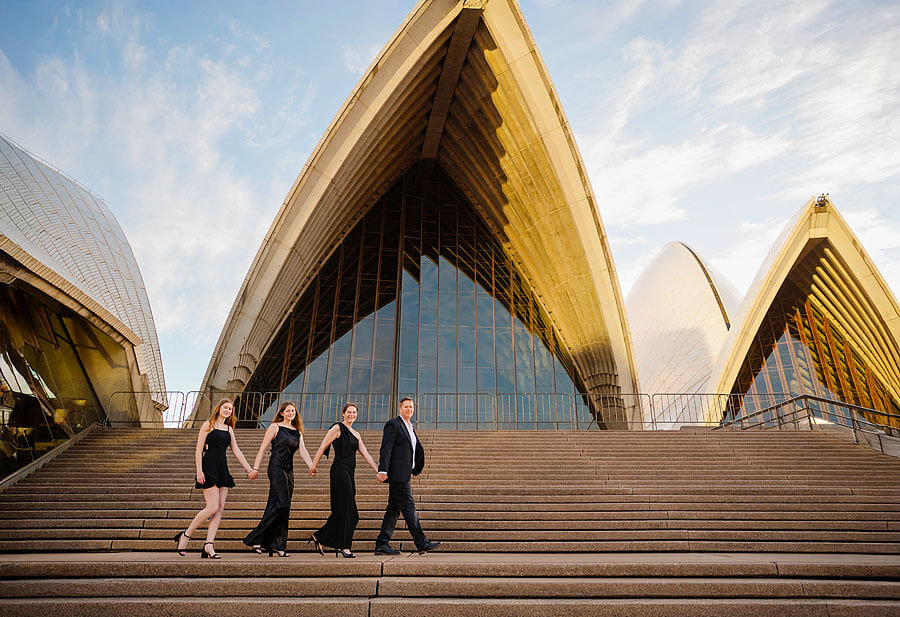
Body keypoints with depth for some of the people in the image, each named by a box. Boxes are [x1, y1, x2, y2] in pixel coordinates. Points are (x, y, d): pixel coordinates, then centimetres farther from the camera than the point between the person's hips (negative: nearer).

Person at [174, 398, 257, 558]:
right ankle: (185, 536, 7)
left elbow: (237, 451, 14)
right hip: (209, 468, -6)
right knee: (213, 507, -11)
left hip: (222, 470, 6)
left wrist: (249, 470, 8)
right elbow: (199, 450, -4)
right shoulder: (208, 425, 0)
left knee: (220, 509, -2)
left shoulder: (229, 429, 16)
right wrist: (199, 471, -14)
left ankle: (208, 546, 1)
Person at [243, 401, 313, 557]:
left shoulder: (297, 431, 16)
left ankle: (276, 545, 9)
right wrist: (255, 468, -9)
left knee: (284, 507, 4)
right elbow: (263, 448, -2)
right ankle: (254, 539, -7)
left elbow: (303, 451, 6)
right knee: (282, 503, -15)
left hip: (289, 470, 6)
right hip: (276, 467, -6)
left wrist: (312, 467, -8)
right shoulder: (275, 427, 0)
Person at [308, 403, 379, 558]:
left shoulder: (356, 434, 18)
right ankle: (344, 546, 2)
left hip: (349, 473, 8)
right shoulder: (337, 428, -3)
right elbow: (322, 447, -5)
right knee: (346, 509, -6)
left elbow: (366, 455, 14)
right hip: (340, 470, -8)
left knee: (342, 510, 9)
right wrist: (314, 465, -8)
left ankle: (319, 538, 21)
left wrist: (378, 471, 5)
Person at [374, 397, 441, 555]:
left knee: (394, 509, 9)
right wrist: (382, 471, -22)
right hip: (397, 473, -9)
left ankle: (382, 544, 13)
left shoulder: (410, 427, 20)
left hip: (403, 475, 9)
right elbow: (385, 448, -14)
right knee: (408, 507, -6)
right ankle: (421, 543, -3)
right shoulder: (393, 425, -7)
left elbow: (419, 450, 24)